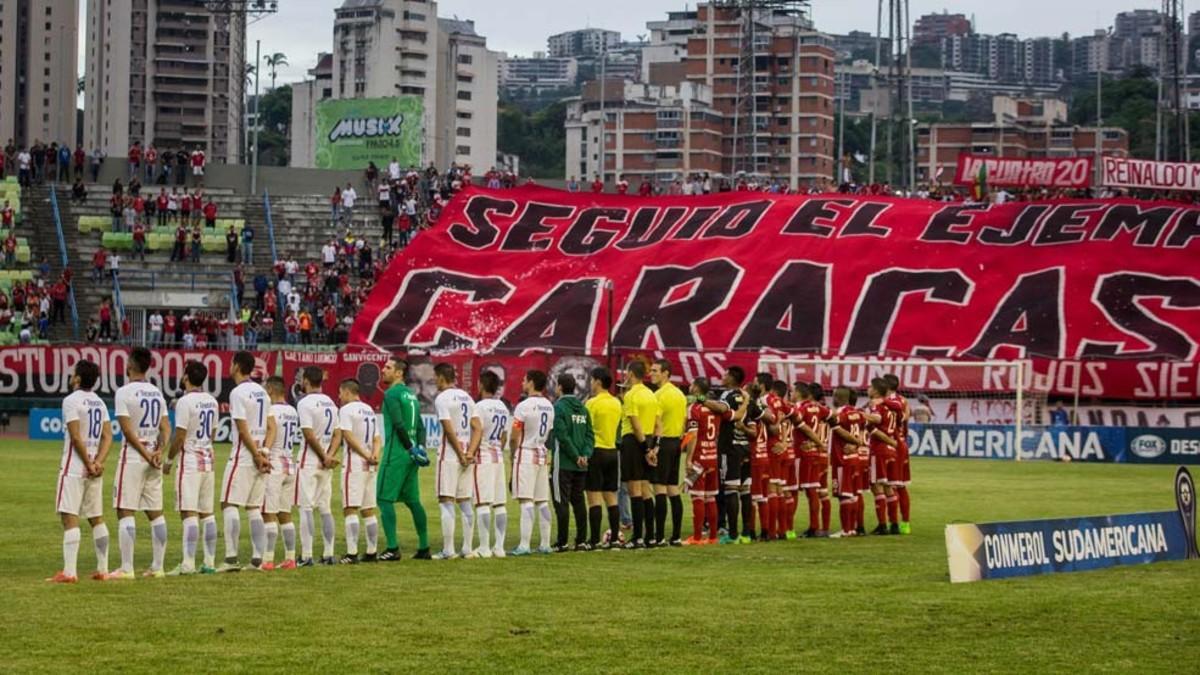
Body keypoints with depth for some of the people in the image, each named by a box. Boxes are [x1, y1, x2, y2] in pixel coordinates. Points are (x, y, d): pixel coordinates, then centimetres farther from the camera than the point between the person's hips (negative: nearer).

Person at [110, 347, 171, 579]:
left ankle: (126, 568, -8)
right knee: (155, 513, 10)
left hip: (133, 457, -6)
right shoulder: (157, 393, 11)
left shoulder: (124, 393, -10)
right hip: (153, 458, 7)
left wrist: (146, 455, -12)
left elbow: (128, 430, -15)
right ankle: (157, 567, 11)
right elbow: (166, 427, 6)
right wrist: (159, 451, -5)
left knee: (125, 512, -4)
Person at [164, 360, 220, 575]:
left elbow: (179, 437, -14)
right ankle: (209, 562, 11)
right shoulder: (212, 402, 10)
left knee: (189, 513, -9)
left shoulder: (185, 401, -13)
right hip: (208, 460, 7)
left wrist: (169, 461, -3)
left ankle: (188, 564, -14)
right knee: (207, 513, 10)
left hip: (190, 461, -7)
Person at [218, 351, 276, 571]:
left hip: (243, 457, -8)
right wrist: (263, 452, 2)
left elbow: (243, 430, -16)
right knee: (254, 509, 9)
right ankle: (257, 559, 5)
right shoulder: (262, 392, 14)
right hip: (260, 457, 8)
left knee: (229, 505, -6)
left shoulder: (238, 392, -12)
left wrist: (257, 456, -12)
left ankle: (231, 558, -14)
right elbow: (272, 427, 12)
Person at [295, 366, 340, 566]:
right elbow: (337, 434, 9)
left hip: (309, 461, -7)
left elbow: (309, 435, -17)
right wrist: (329, 455, -3)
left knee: (306, 508, -6)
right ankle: (328, 554, 10)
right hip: (326, 465, 7)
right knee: (325, 508, 11)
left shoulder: (305, 403, -12)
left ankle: (306, 556, -10)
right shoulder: (331, 403, 13)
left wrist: (325, 457, -8)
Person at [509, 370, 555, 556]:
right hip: (543, 455, 7)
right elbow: (550, 434, 12)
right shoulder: (549, 406, 10)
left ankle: (524, 545, -14)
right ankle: (545, 544, 11)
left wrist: (513, 455, 6)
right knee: (542, 502, 9)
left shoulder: (524, 406, -12)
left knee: (526, 501, -10)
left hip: (526, 454, -7)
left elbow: (514, 437, -9)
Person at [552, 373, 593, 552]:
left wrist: (577, 456, -10)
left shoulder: (559, 407, -10)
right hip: (581, 465, 6)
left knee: (561, 502, -4)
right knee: (578, 501, 12)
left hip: (563, 463, -6)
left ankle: (562, 542, -5)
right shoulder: (583, 408, 10)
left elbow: (563, 436, -16)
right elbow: (589, 434, 6)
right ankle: (582, 541, 12)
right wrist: (585, 455, -3)